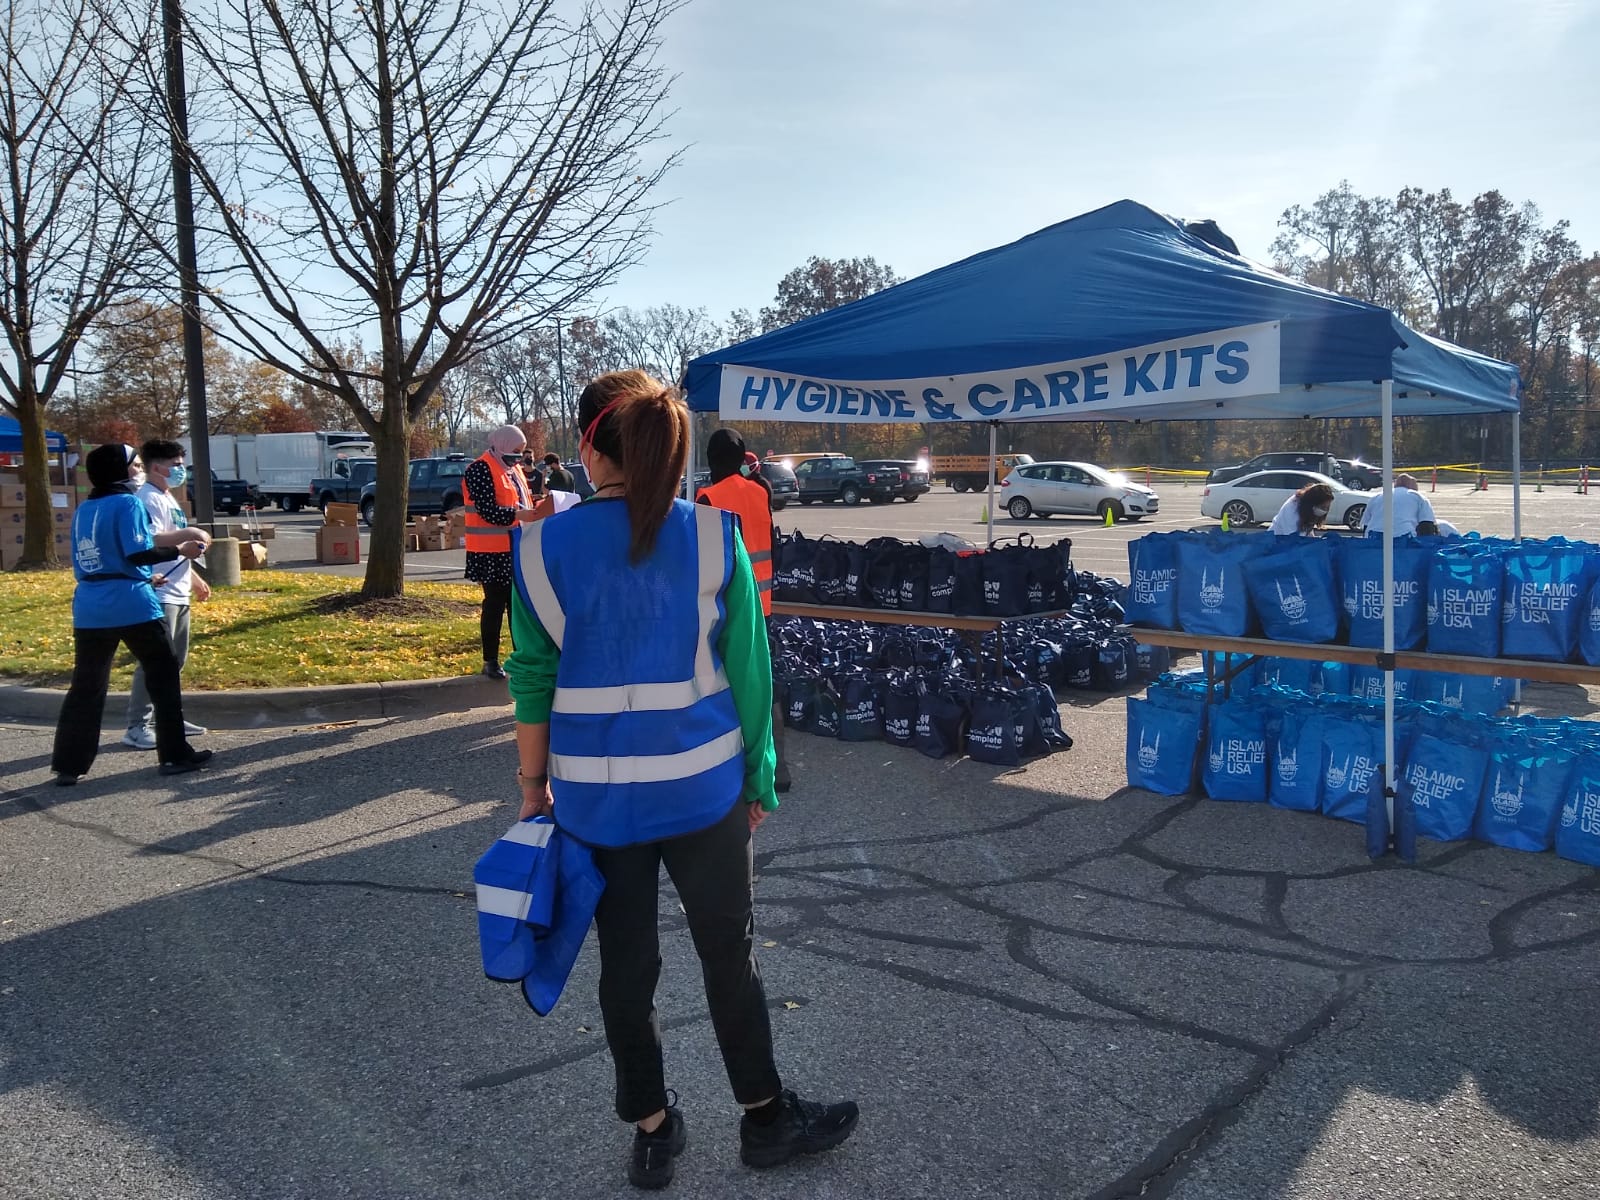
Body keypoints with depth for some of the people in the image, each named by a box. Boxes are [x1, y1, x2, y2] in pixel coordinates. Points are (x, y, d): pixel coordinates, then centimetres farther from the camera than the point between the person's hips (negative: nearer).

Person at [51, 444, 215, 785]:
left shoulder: (83, 510, 16)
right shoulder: (128, 503, -8)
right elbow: (138, 553, -18)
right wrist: (181, 550, -8)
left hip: (90, 608, 7)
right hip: (132, 605, -7)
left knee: (86, 686, 9)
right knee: (164, 676, 6)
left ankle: (68, 765, 9)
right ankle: (175, 755, 9)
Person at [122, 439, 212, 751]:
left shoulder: (168, 499, 19)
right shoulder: (149, 500, -13)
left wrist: (195, 580, 27)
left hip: (178, 594, 10)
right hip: (160, 595, -10)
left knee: (175, 660, 15)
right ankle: (138, 727, -4)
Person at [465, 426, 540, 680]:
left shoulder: (512, 468, 15)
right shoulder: (481, 470, -12)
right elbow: (487, 511, -20)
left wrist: (534, 512, 2)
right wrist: (518, 515, -32)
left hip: (516, 549, 8)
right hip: (493, 551, -8)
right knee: (495, 604, -1)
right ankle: (490, 661, 9)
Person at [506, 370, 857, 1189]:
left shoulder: (544, 548, -6)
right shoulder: (713, 537, -8)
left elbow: (533, 681, -2)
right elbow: (747, 669, -6)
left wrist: (532, 785, 9)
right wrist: (758, 776, 5)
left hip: (595, 795, 1)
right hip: (701, 787, -1)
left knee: (625, 963, 16)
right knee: (730, 954, 15)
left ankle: (652, 1131, 32)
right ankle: (765, 1119, 33)